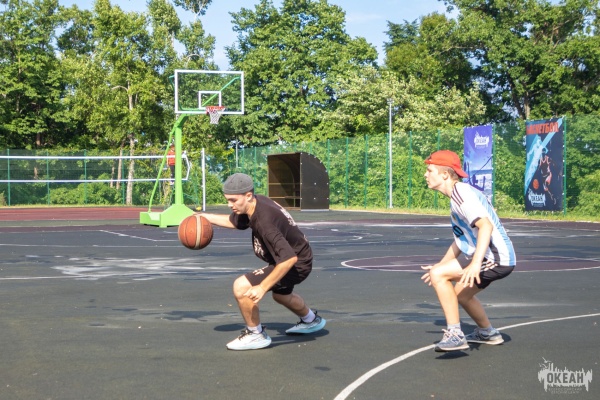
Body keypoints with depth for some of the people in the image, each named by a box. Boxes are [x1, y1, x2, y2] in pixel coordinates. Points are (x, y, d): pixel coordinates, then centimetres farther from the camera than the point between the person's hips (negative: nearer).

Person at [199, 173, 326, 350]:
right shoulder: (256, 203, -7)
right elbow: (233, 221, 17)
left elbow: (289, 259, -39)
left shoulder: (264, 221, -35)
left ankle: (255, 335, 0)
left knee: (242, 287, -20)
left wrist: (262, 287, -36)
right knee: (280, 293, 38)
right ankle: (311, 320, 64)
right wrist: (206, 217, 9)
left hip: (296, 264, -10)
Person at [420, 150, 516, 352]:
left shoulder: (462, 193, -17)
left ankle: (455, 335, -15)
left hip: (496, 258, -11)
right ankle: (487, 333, 50)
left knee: (438, 275, -19)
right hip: (497, 259, 11)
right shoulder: (457, 195, 15)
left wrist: (475, 263, -41)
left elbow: (486, 226, -31)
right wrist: (440, 264, 31)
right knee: (460, 293, 29)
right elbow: (462, 239, 26)